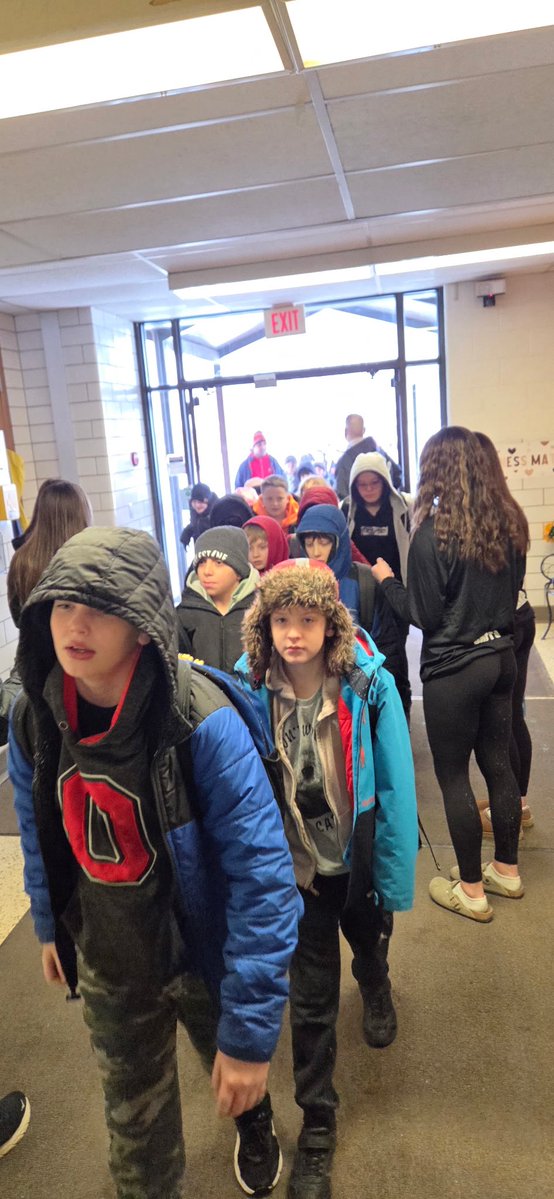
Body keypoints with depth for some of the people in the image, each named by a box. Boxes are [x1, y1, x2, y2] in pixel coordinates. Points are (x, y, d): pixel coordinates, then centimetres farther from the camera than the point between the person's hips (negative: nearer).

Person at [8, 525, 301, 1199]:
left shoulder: (202, 724, -32)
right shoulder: (32, 717, -15)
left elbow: (262, 877, -29)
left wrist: (250, 1030, -26)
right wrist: (47, 922, 16)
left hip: (204, 954, -2)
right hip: (107, 965, 2)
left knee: (234, 1075, 29)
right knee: (133, 1112, 24)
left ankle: (254, 1123, 65)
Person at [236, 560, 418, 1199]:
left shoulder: (370, 684, -23)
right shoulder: (250, 690, -18)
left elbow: (396, 787, -15)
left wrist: (396, 877, -11)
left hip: (359, 859, 1)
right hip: (297, 868, 0)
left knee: (370, 944, 31)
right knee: (311, 1000, 10)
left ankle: (376, 992, 68)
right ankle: (317, 1127, 35)